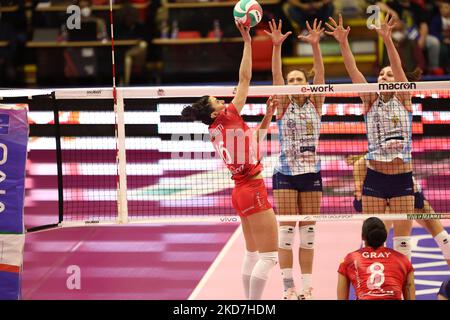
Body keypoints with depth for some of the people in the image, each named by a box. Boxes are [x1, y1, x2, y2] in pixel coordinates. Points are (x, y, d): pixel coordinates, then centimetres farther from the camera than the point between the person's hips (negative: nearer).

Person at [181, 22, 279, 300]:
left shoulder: (217, 131, 9)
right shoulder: (228, 119, -12)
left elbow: (253, 140, 21)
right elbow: (245, 79, -12)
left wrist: (267, 117, 15)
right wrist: (247, 41, -8)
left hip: (242, 191, 9)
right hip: (253, 192, -9)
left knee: (253, 254, 15)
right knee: (270, 255, -8)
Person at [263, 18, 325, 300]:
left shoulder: (315, 104, 5)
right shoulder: (283, 106, 1)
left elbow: (321, 74, -10)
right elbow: (276, 75, -13)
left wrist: (315, 45, -24)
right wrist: (277, 46, -27)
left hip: (311, 174, 2)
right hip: (286, 174, -2)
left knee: (308, 234, 4)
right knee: (287, 232, -3)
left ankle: (307, 288, 8)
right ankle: (289, 288, 1)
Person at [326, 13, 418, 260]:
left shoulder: (404, 99, 2)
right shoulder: (370, 101, 5)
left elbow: (398, 68, -14)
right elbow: (353, 71, -8)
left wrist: (387, 40, -29)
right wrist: (343, 43, -23)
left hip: (402, 177, -1)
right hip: (374, 177, 1)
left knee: (402, 240, 3)